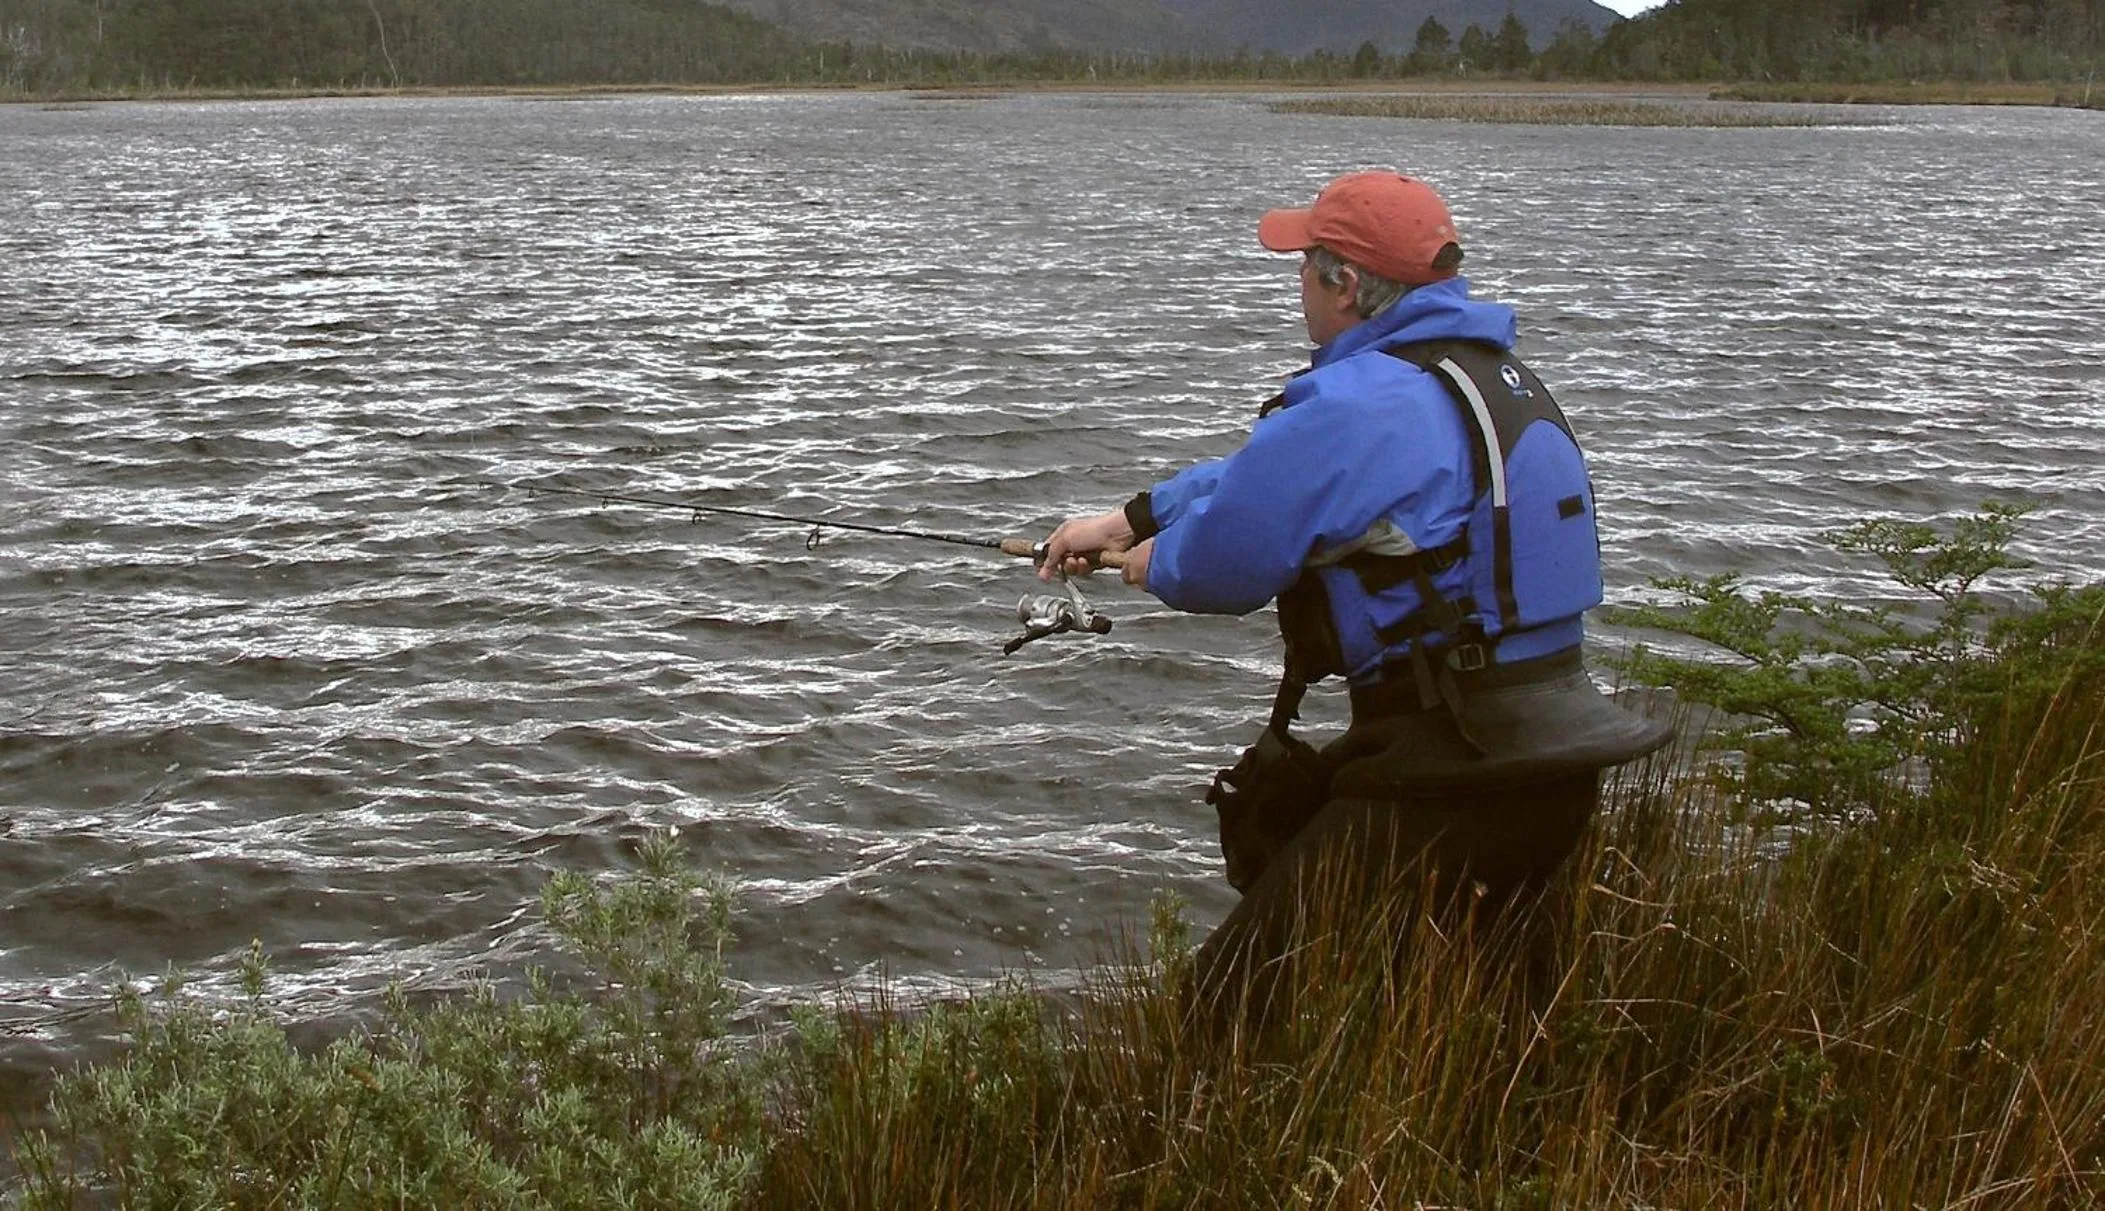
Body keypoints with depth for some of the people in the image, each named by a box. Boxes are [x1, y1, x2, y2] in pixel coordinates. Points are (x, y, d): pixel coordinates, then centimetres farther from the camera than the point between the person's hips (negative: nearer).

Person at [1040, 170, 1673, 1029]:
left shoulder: (1352, 406, -16)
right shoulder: (1502, 378, 15)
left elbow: (1221, 564, -11)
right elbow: (1270, 474, 22)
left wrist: (1158, 562, 13)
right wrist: (1128, 519, 24)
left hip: (1451, 783, -10)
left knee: (1235, 1006, -3)